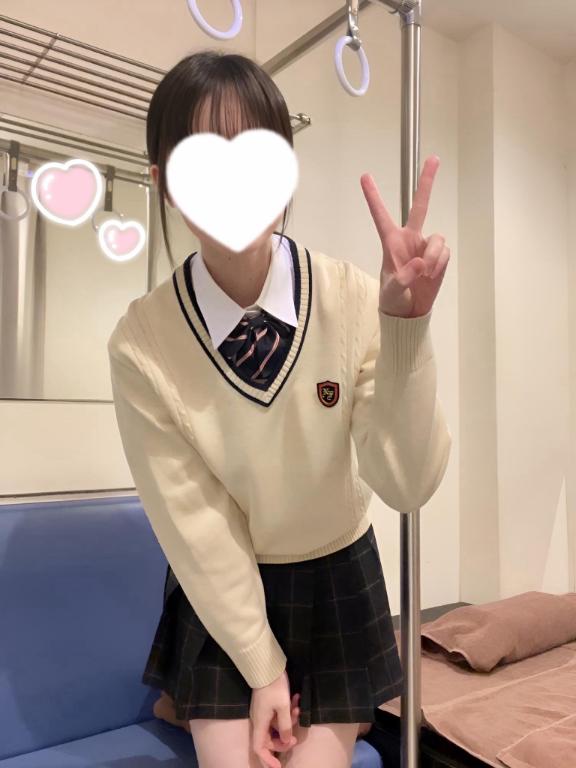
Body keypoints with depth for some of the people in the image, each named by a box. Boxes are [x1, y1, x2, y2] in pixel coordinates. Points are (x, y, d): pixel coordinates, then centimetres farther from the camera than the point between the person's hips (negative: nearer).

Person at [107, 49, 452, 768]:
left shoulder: (354, 297, -21)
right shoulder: (141, 343, -21)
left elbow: (407, 483, -24)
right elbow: (190, 518, -14)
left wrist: (404, 328, -39)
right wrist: (261, 666, -6)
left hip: (337, 583, 1)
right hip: (220, 594, 0)